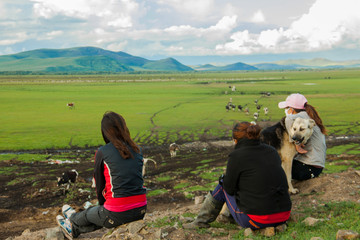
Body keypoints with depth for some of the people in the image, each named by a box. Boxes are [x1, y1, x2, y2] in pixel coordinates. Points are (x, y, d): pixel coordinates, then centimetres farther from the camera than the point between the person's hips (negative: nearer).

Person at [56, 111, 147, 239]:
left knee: (88, 214, 27)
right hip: (140, 210, 5)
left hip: (117, 214, -5)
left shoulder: (102, 153, -7)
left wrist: (103, 204, 24)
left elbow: (99, 184, 4)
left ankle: (72, 221, 59)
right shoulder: (137, 149, 7)